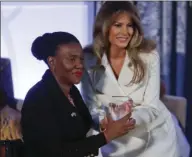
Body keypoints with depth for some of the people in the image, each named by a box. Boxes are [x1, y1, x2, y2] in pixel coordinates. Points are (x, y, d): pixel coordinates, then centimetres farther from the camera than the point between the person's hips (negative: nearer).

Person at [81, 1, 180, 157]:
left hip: (155, 136, 0)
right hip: (116, 142, 1)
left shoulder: (148, 55, -16)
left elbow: (151, 107, -17)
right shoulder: (89, 60, -12)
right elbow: (92, 107, -9)